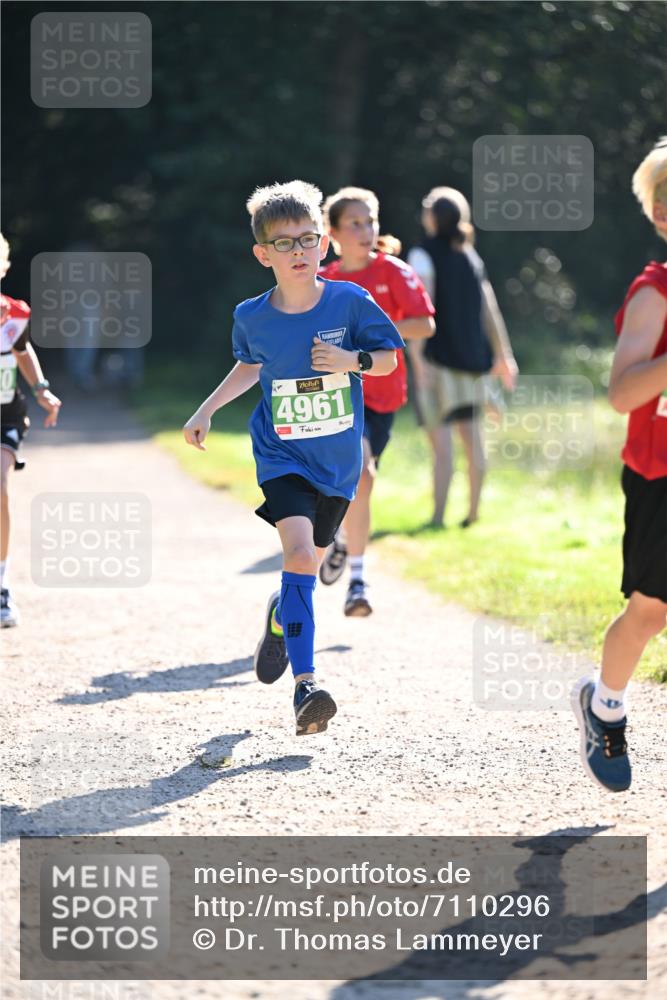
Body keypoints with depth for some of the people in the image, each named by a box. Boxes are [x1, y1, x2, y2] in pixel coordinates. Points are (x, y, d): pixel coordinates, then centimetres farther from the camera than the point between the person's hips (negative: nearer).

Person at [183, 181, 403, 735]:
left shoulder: (350, 301, -10)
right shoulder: (252, 317, -5)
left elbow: (389, 358, 1)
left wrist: (354, 360, -18)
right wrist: (208, 409, 13)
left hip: (338, 461, 1)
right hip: (282, 457, -1)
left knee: (308, 565, 14)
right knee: (299, 553, -22)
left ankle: (280, 616, 52)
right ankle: (306, 687, -24)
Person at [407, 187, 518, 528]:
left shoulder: (425, 255, -6)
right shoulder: (471, 257, 13)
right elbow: (489, 309, 14)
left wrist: (416, 354, -20)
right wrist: (503, 354, 18)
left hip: (438, 355, -6)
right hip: (472, 354, 6)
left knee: (440, 436, -7)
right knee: (470, 432, 12)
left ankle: (438, 515, -9)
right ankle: (473, 511, 15)